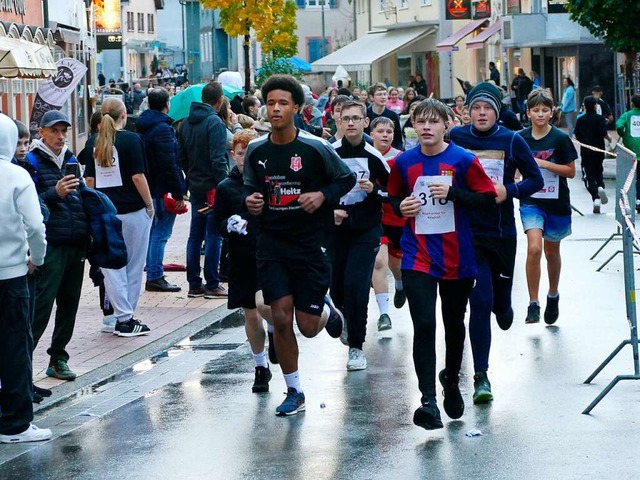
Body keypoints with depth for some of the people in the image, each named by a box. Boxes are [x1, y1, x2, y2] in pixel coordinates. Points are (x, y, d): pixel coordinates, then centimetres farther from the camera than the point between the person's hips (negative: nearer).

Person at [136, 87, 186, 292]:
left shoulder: (143, 127, 12)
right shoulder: (162, 129, -17)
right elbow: (169, 165, -21)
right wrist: (178, 194, -18)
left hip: (149, 188, 10)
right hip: (162, 190, -10)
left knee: (152, 232, 17)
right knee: (160, 233, -6)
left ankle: (153, 274, 24)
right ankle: (155, 277, -4)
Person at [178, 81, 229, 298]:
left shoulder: (186, 123, 10)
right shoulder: (215, 123, -15)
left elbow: (181, 156, 15)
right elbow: (218, 159, -20)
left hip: (195, 187, 7)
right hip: (213, 187, -7)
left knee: (195, 235, 11)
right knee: (213, 235, -2)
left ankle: (194, 284, 13)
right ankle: (212, 285, -1)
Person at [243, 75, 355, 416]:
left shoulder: (314, 148, -8)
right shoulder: (256, 150, 1)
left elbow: (347, 179, 3)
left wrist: (323, 195, -14)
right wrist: (249, 200, -6)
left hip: (310, 245, -2)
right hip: (272, 244, 2)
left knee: (308, 328, 0)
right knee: (281, 319, -5)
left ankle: (326, 311, 38)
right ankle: (294, 392, 10)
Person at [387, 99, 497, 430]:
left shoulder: (463, 160, -5)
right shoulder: (403, 162, 3)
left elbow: (488, 198, -7)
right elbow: (394, 197, 17)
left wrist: (453, 193, -19)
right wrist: (401, 206, -5)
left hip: (457, 258, 0)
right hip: (418, 257, 0)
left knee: (454, 325, 15)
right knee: (424, 326, -12)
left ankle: (451, 381, 41)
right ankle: (428, 401, -15)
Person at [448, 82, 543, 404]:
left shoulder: (512, 141, -2)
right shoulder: (455, 138, -3)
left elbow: (536, 179, 2)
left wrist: (509, 190, -15)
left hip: (503, 232, 2)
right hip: (468, 233, -2)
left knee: (500, 302, 14)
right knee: (480, 303, -10)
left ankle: (501, 306, 54)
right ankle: (481, 377, -4)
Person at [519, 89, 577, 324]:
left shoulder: (560, 138, -7)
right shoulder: (521, 138, -2)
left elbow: (571, 171, -8)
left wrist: (544, 164, -18)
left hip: (556, 202, 0)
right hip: (531, 201, 0)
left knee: (551, 252, 14)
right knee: (534, 248, -19)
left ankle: (553, 296, 39)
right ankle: (533, 304, -13)